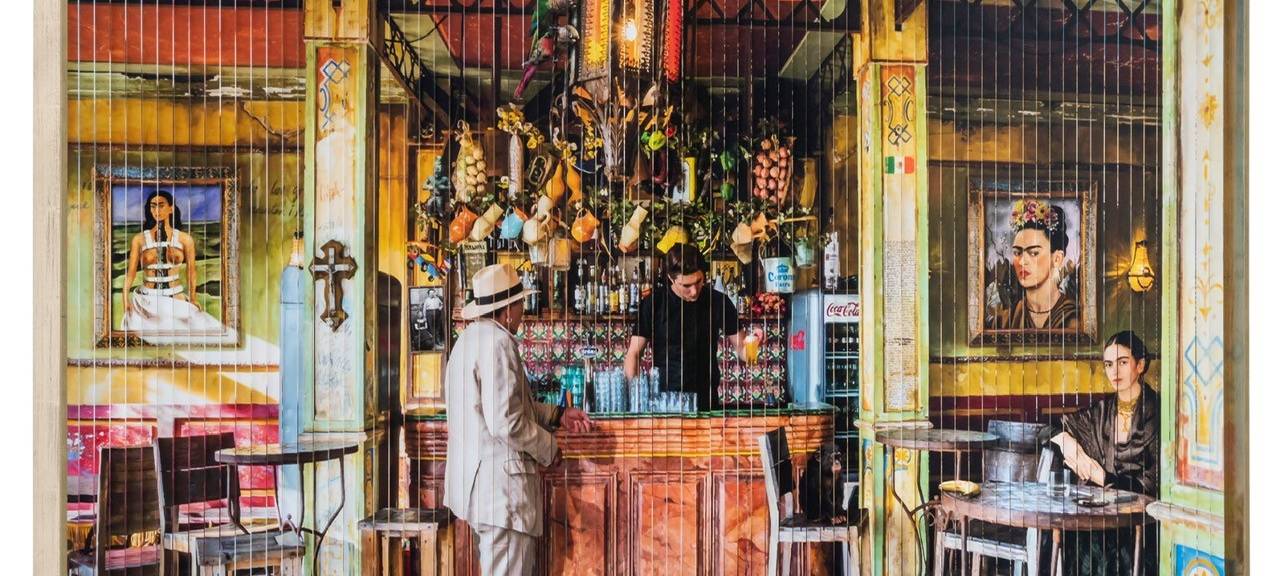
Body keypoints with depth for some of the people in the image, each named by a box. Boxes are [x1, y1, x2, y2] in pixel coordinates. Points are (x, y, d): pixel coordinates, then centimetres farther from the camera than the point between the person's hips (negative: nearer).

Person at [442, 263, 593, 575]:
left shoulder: (471, 338, 15)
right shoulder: (497, 342, -17)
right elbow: (506, 423, -23)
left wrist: (558, 415, 19)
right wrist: (549, 449, -7)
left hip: (476, 477, 11)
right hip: (499, 482, -11)